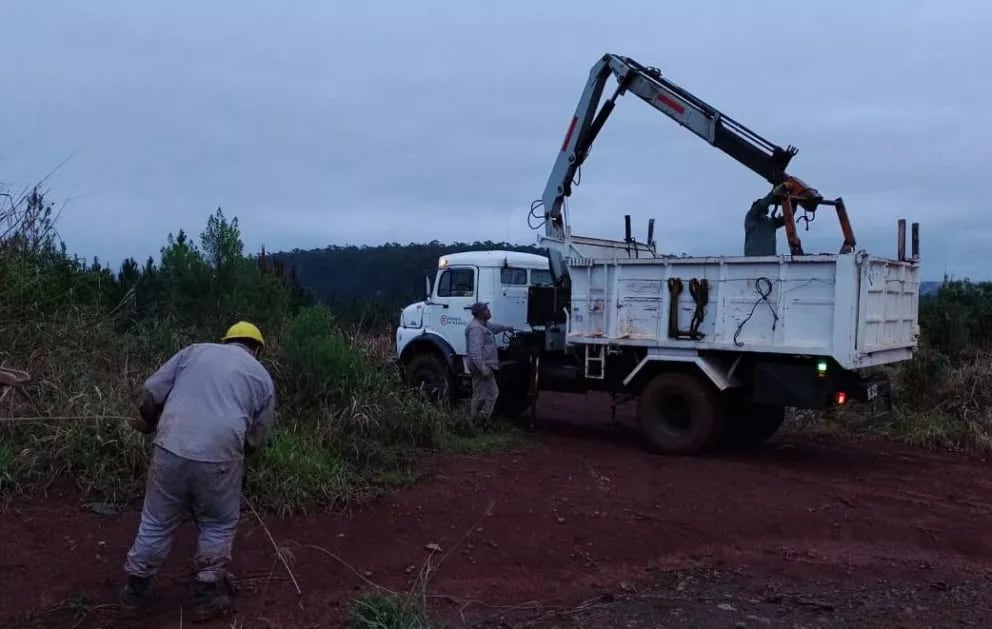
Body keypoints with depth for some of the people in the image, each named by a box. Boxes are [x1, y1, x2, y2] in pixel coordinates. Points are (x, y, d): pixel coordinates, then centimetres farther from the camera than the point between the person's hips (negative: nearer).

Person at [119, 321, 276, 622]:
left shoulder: (196, 350, 15)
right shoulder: (262, 377, 13)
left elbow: (151, 391, 10)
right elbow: (255, 439, 15)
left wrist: (147, 423, 27)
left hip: (170, 450, 2)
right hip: (219, 458, -2)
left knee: (156, 523, 19)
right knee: (218, 527, 19)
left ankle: (134, 591, 34)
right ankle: (206, 598, 26)